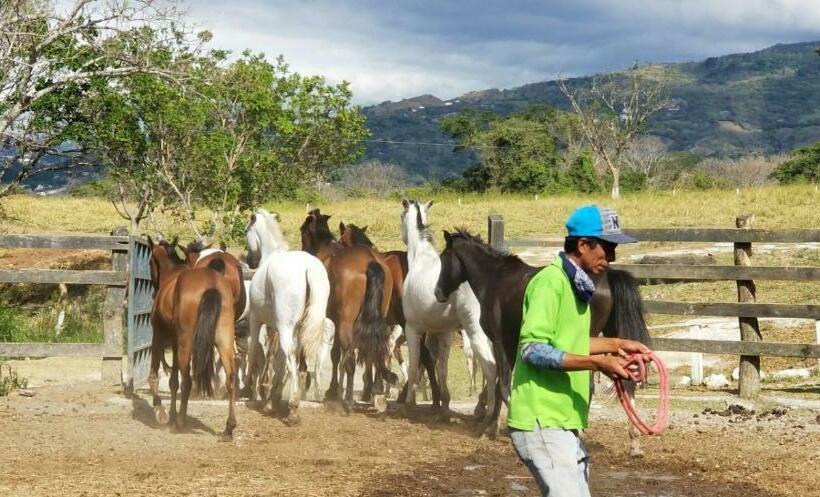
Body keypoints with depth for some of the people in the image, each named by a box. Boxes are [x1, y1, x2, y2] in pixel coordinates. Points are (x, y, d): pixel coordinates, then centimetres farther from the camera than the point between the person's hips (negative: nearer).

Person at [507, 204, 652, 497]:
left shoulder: (576, 284, 14)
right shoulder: (550, 281, -15)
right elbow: (533, 349, -23)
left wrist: (615, 345, 16)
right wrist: (597, 363, -26)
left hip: (563, 422, 10)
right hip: (542, 421, -10)